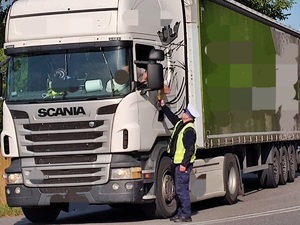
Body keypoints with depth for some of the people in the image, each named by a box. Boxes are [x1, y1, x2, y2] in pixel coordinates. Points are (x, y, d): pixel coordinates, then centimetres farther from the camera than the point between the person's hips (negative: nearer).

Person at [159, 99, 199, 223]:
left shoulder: (189, 130, -18)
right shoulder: (180, 123, 11)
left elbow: (190, 149, -22)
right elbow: (171, 116, 31)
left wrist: (184, 164, -25)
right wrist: (163, 106, 28)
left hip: (183, 164, -10)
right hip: (178, 162, 10)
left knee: (182, 189, -9)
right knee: (180, 189, 14)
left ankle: (186, 215, -5)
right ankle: (181, 213, 20)